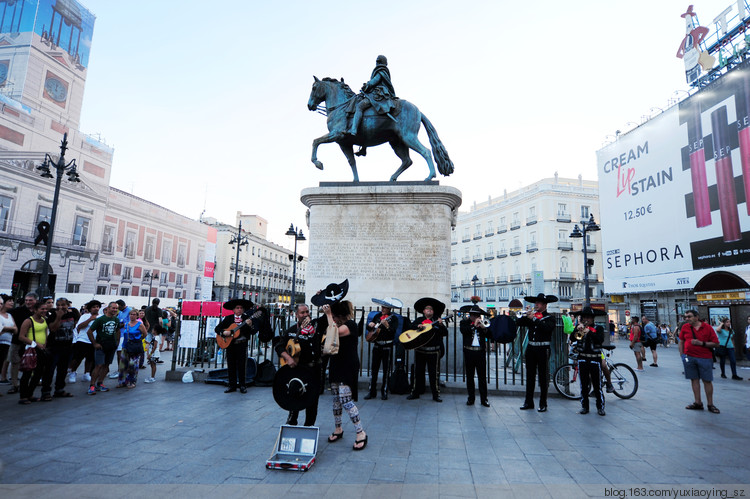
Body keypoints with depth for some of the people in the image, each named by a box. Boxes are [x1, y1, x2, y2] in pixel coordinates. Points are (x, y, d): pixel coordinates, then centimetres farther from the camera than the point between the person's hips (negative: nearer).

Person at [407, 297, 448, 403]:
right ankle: (415, 393, 17)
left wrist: (441, 325, -19)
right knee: (418, 372, 7)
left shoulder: (437, 321, 6)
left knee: (433, 373, 2)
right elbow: (409, 328, 1)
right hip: (419, 350, 2)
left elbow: (445, 333, -2)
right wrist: (417, 326, -16)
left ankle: (436, 394, 10)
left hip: (433, 351, -1)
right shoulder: (419, 320, 10)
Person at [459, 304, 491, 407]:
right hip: (469, 352, 0)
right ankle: (471, 398, 16)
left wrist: (483, 327, -14)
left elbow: (489, 336, 1)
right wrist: (474, 325, -18)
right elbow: (463, 331, -15)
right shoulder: (464, 323, 5)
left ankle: (484, 399, 9)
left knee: (482, 376, 1)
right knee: (469, 376, 6)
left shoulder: (483, 323, 9)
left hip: (481, 352, 1)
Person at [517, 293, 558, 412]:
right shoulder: (530, 316, 11)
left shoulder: (549, 318, -2)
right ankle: (529, 402, 17)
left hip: (543, 350, -4)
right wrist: (525, 316, -10)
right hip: (531, 348, 5)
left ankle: (543, 403, 12)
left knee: (543, 378, 3)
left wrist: (534, 318, -19)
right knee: (530, 376, 9)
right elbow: (518, 323, 5)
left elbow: (547, 328, -21)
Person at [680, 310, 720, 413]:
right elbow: (681, 341, 13)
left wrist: (702, 343, -16)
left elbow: (716, 343, -4)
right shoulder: (685, 327, 4)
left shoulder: (707, 328, -4)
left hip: (704, 358, -2)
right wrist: (681, 354, 6)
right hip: (689, 357, 2)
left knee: (707, 381, 3)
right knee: (694, 379, 7)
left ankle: (710, 405, 14)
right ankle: (698, 403, 14)